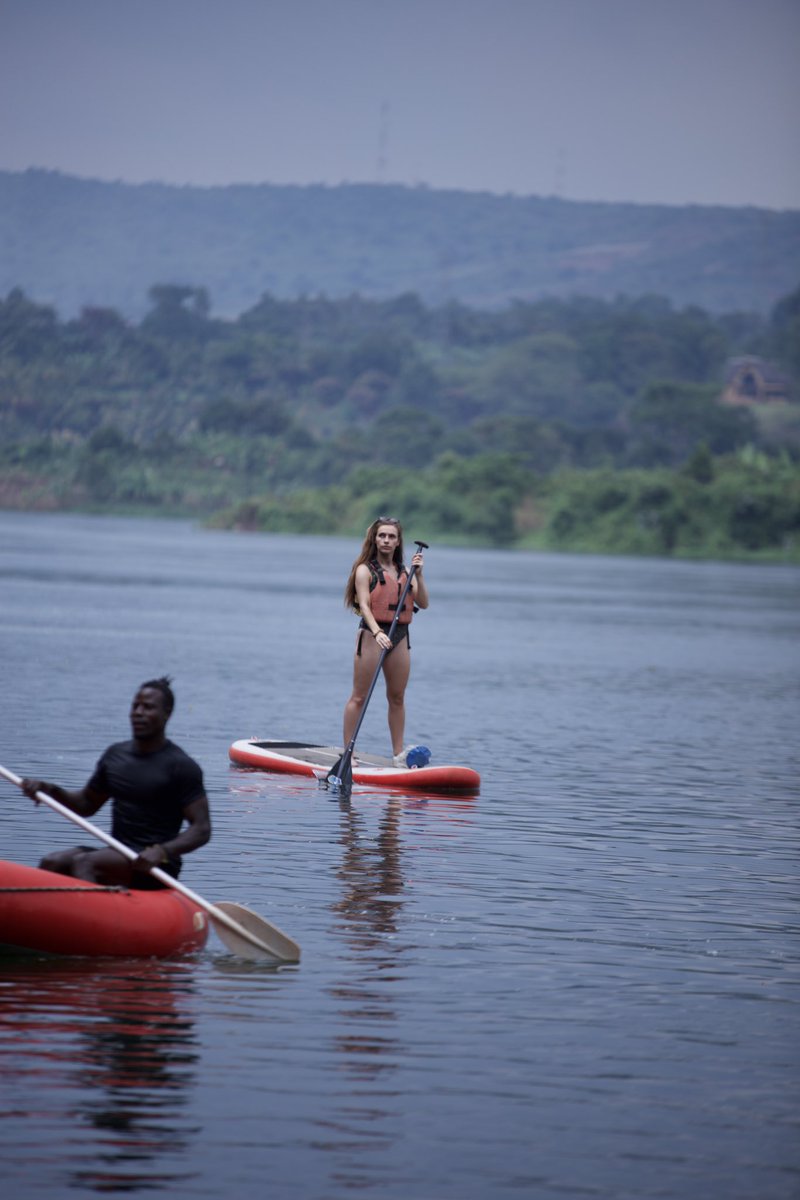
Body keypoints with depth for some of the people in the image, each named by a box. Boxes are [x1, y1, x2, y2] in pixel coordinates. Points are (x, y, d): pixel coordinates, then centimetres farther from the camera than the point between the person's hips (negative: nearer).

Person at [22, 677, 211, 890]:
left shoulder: (181, 766, -6)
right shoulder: (116, 754, 14)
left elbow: (202, 829, -10)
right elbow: (87, 804, 25)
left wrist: (163, 851, -27)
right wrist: (49, 790, 6)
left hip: (156, 867, -7)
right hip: (117, 855, 7)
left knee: (83, 863, -29)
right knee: (51, 863, -17)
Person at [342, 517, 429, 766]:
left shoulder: (404, 572, 14)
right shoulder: (366, 570, -2)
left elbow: (423, 604, 7)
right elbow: (364, 605, -14)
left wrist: (418, 575, -6)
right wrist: (377, 633, -29)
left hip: (400, 635, 5)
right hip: (372, 633, -5)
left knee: (397, 698, 8)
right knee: (359, 697, -3)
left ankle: (398, 754, 14)